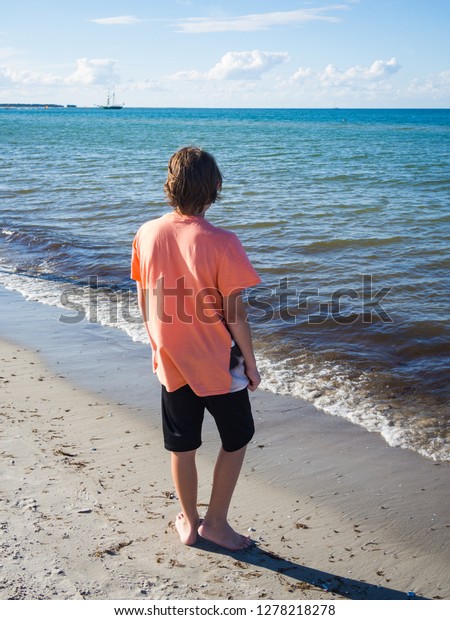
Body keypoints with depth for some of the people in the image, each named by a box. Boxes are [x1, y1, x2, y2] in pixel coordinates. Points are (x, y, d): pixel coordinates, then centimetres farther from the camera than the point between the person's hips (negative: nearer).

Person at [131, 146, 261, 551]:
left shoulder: (147, 234, -6)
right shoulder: (221, 243, -21)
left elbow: (144, 301, 4)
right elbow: (234, 314, -16)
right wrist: (251, 364, -3)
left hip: (171, 363, 4)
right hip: (217, 365, -4)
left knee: (182, 446, 19)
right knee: (236, 439, 18)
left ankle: (189, 523, 33)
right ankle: (216, 522, 24)